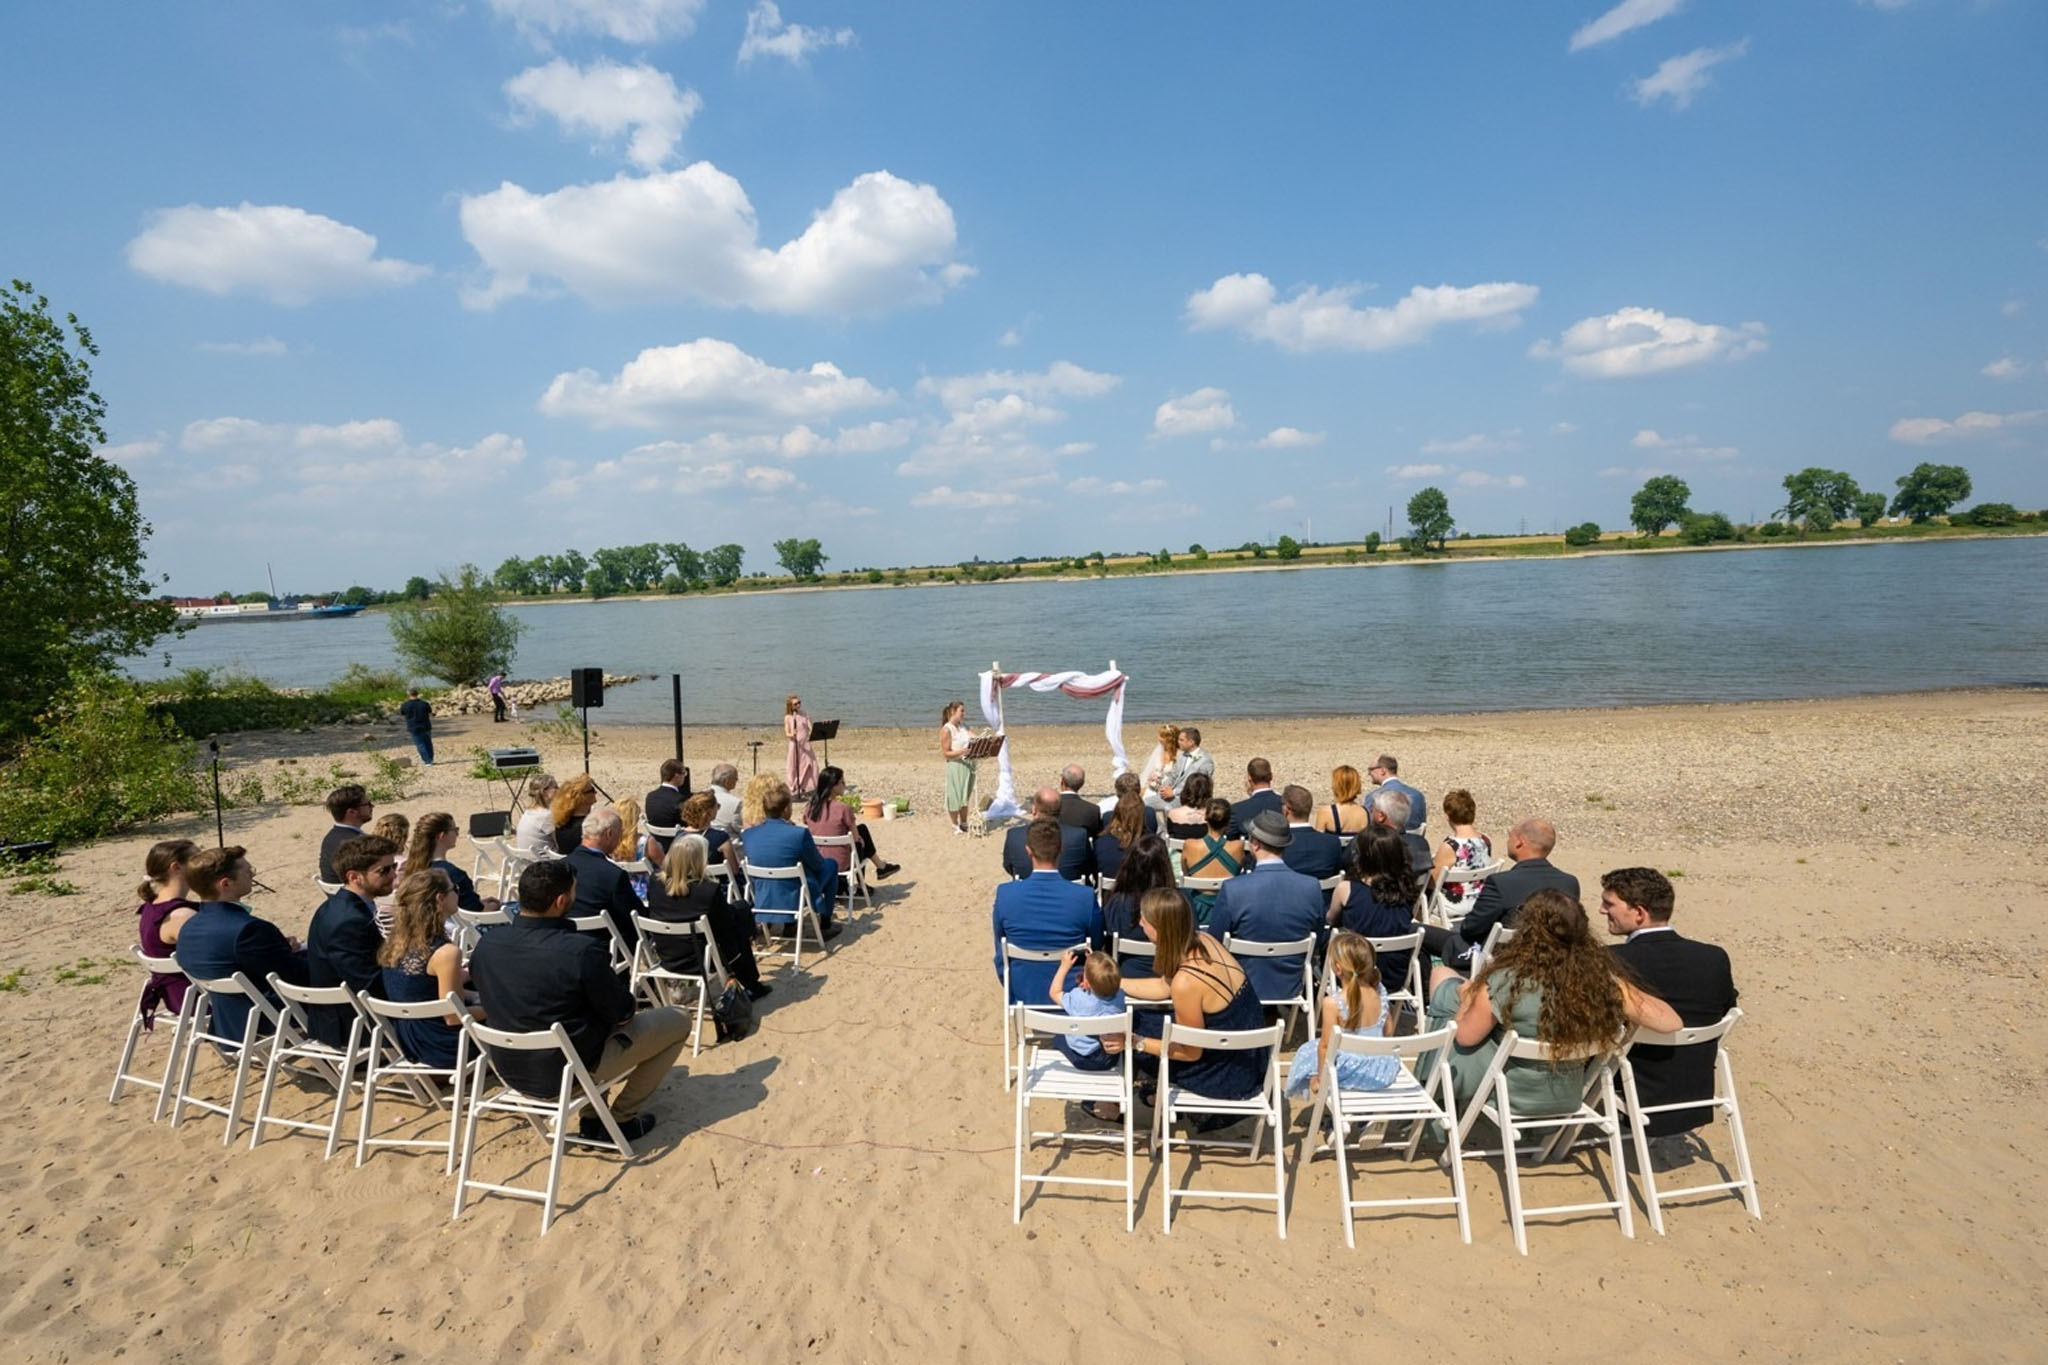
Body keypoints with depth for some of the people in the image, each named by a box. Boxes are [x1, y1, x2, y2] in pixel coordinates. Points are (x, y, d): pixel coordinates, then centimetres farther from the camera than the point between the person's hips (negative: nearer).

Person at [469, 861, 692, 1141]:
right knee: (678, 1021, 7)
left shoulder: (486, 944, -10)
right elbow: (622, 1014, -16)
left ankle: (591, 1118, 27)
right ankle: (621, 1119, 12)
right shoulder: (582, 950, -30)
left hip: (511, 1070, 6)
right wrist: (623, 1003, 8)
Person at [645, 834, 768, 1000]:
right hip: (701, 962, -5)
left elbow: (651, 916, 7)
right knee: (743, 913, 16)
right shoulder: (710, 890, -26)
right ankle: (750, 986, 27)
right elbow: (729, 927, -13)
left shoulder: (654, 885, -12)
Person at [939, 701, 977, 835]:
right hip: (955, 766, -7)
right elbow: (945, 753, -13)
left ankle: (964, 823, 27)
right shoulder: (946, 730, -12)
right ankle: (955, 825, 18)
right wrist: (962, 752, -26)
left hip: (968, 765, 7)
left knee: (965, 796, 15)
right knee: (955, 797, 4)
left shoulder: (964, 726, 9)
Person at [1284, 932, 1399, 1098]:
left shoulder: (1333, 1003, -23)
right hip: (1382, 1070, 5)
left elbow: (1325, 1045, -16)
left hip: (1350, 1073, -5)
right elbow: (1385, 1033, 6)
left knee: (1310, 1049, 18)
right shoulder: (1380, 993, -8)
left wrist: (1320, 1078, -3)